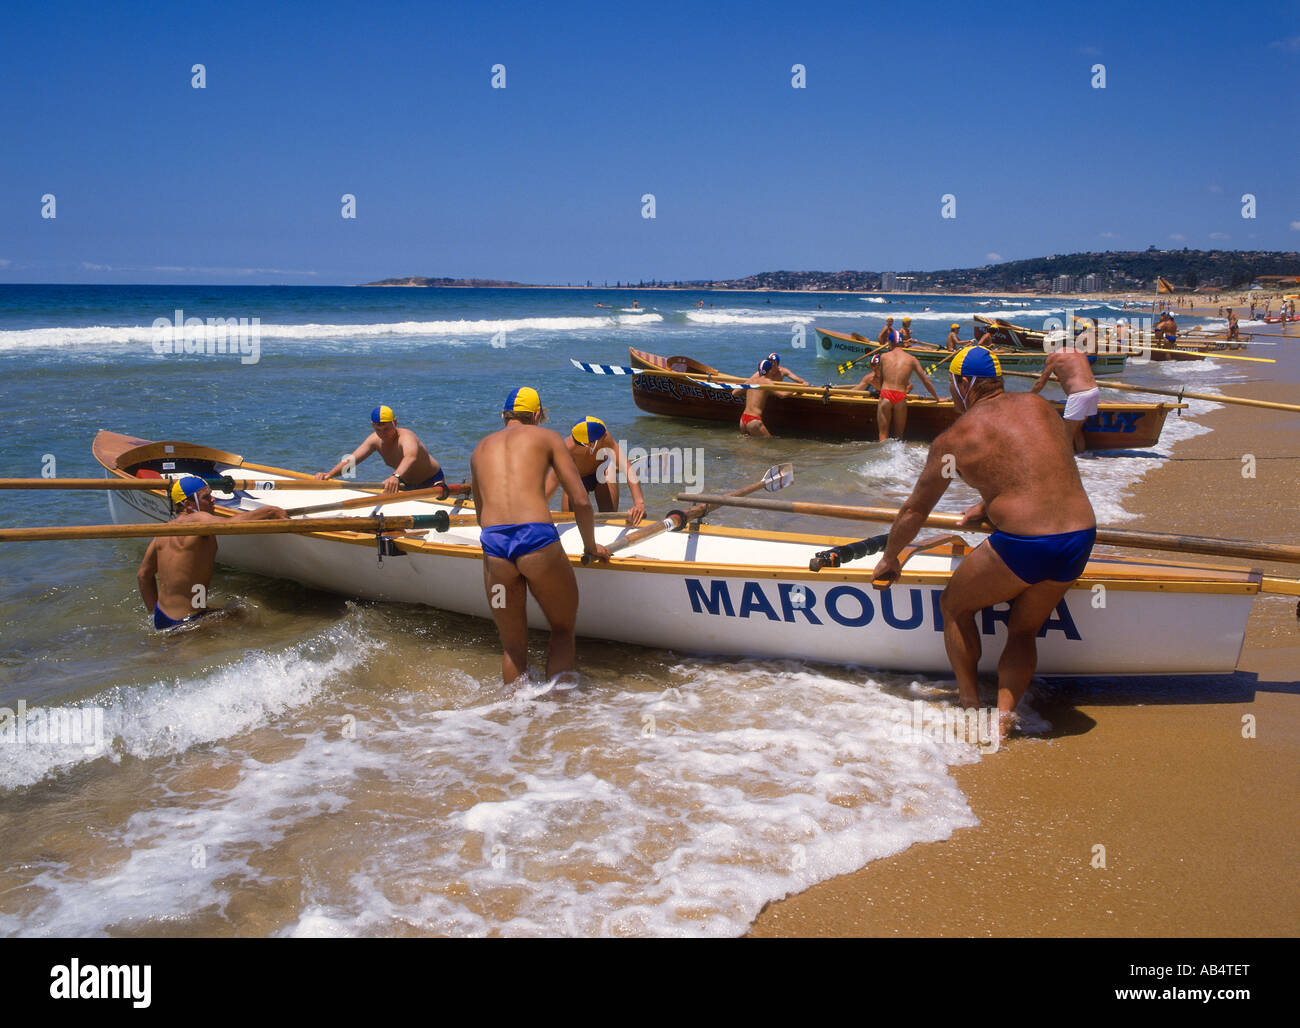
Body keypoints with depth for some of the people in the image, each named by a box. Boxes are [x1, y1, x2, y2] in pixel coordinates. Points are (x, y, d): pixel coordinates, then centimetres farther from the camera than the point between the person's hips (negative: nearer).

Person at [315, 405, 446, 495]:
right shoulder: (375, 439, -9)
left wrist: (396, 476, -76)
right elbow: (352, 460, -19)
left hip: (433, 482, -7)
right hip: (406, 482, 7)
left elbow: (411, 456, -56)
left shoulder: (406, 436, -32)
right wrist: (329, 474, -38)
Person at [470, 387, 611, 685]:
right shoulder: (547, 437, 16)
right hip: (538, 538, -3)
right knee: (563, 630, 17)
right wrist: (591, 546, 23)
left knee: (512, 647, 17)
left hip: (492, 543, 3)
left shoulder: (480, 448, 27)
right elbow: (581, 501, 9)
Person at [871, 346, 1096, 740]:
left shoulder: (953, 438, 2)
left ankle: (970, 704, 21)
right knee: (1023, 630, 24)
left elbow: (914, 510, 12)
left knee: (954, 607, 20)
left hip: (1023, 545, -5)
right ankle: (1003, 715, 10)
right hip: (1081, 538, 6)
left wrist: (889, 559, 26)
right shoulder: (1038, 405, 15)